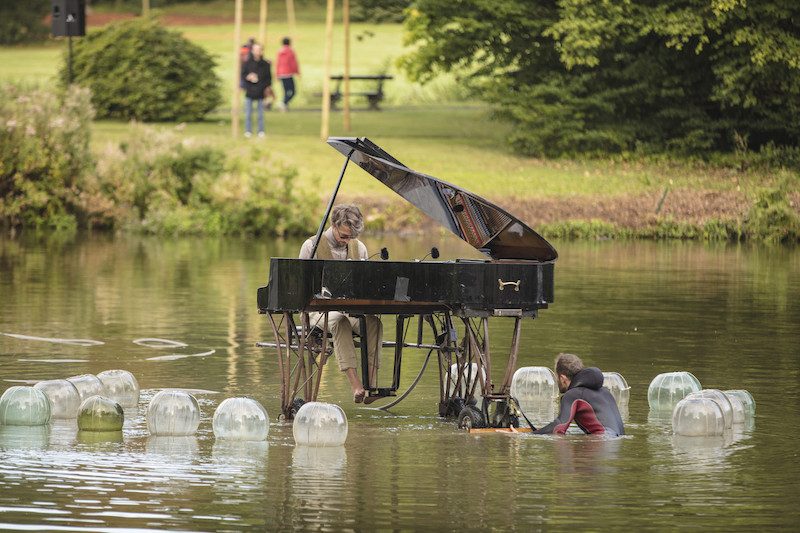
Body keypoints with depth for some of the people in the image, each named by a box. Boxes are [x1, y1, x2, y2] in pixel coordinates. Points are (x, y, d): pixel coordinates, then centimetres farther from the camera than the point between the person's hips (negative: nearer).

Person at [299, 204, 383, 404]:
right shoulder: (312, 246, -3)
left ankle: (371, 385, -39)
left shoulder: (358, 247, 11)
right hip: (318, 310, -4)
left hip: (351, 310, 4)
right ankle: (356, 386, -51)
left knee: (374, 322, -29)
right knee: (340, 321, -39)